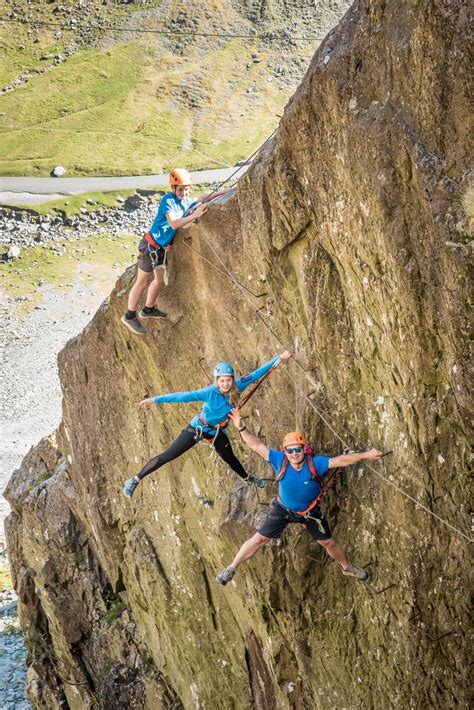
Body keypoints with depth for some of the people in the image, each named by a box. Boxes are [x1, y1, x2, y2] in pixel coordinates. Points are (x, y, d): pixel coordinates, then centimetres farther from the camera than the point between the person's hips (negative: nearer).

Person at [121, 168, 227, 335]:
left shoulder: (185, 201, 3)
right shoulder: (168, 200, -21)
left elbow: (200, 200, 23)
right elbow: (174, 223, -32)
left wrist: (219, 193, 14)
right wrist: (194, 216, -37)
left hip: (162, 248, 8)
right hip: (150, 246, -8)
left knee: (160, 280, 20)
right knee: (142, 282, 1)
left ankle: (148, 309, 39)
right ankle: (129, 316, 12)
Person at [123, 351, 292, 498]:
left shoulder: (237, 387, -22)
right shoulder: (209, 393, -34)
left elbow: (256, 374, -15)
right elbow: (183, 396, -39)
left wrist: (279, 358, -13)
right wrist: (156, 399, -44)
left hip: (218, 432, 5)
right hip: (198, 429, -4)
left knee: (229, 458, 26)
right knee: (168, 456, -6)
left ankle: (247, 478, 57)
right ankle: (135, 480, 2)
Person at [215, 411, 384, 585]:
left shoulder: (315, 463, -29)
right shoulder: (280, 461, -26)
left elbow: (341, 460, -29)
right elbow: (257, 445, -25)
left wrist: (366, 455, -35)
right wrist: (241, 428, -35)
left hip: (310, 511, 0)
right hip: (283, 510, 0)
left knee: (328, 542, 14)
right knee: (259, 539, 1)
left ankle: (347, 567, 41)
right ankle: (231, 569, 15)